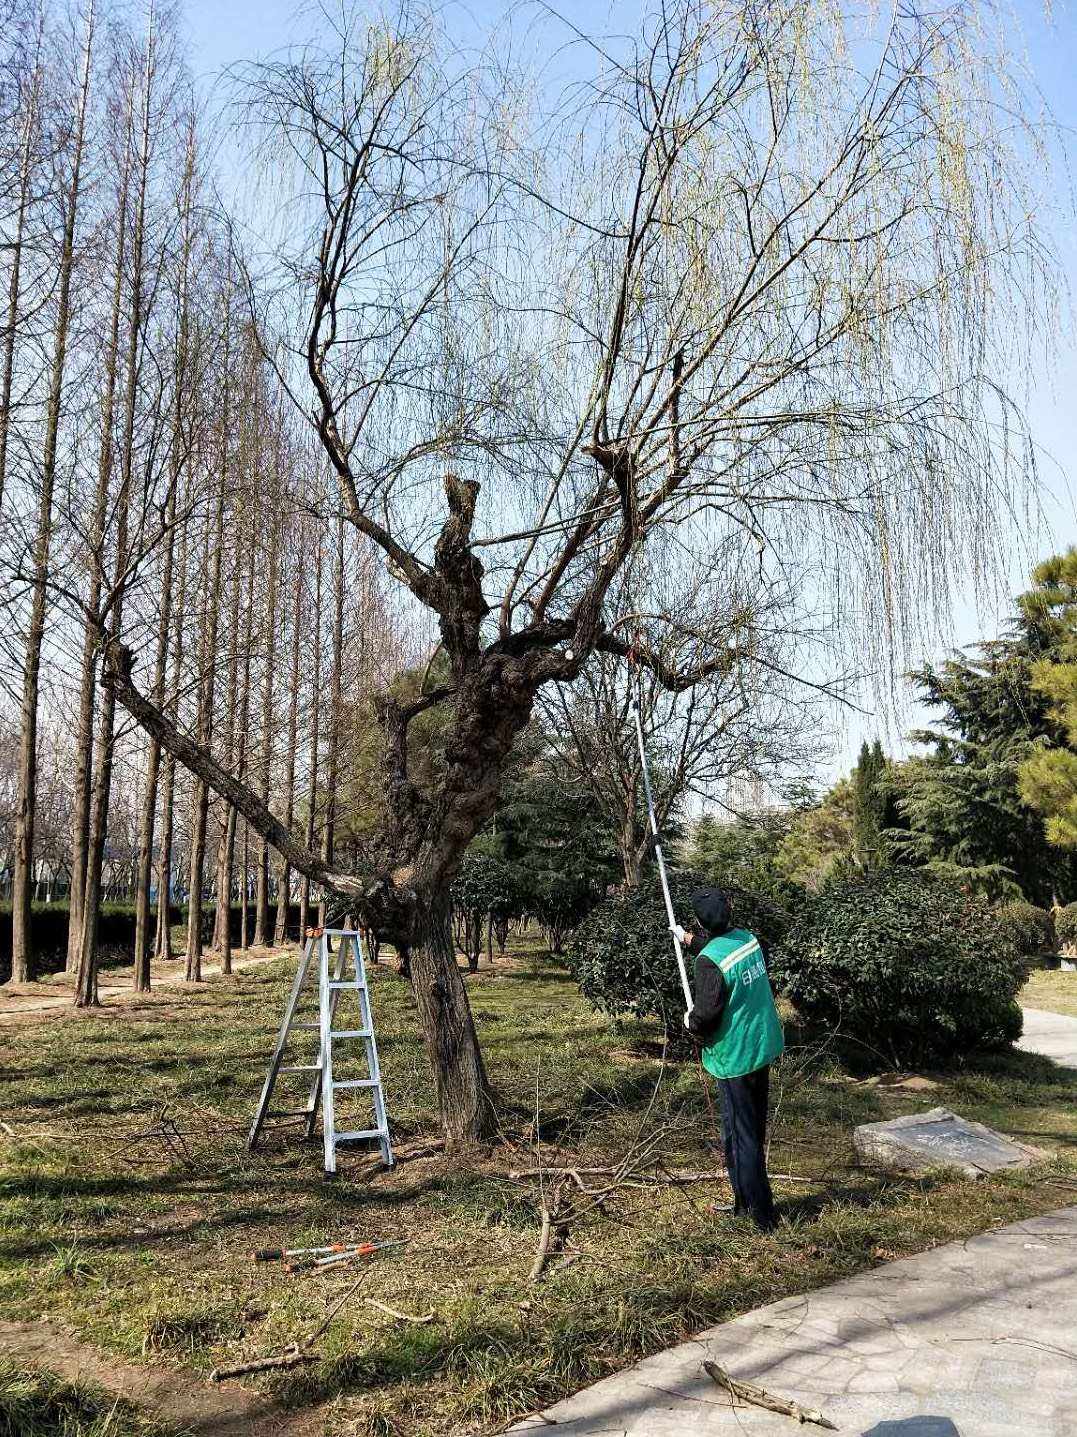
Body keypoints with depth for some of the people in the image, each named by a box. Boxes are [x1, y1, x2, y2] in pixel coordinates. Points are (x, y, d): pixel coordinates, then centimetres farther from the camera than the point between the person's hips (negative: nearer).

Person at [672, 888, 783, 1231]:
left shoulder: (709, 960, -24)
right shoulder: (747, 938, -1)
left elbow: (707, 1012, -25)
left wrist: (691, 1022, -4)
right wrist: (690, 940, 32)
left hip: (735, 1055, -8)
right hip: (764, 1047, 8)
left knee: (740, 1135, 5)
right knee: (755, 1128, 20)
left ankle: (761, 1212, 12)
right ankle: (747, 1201, 34)